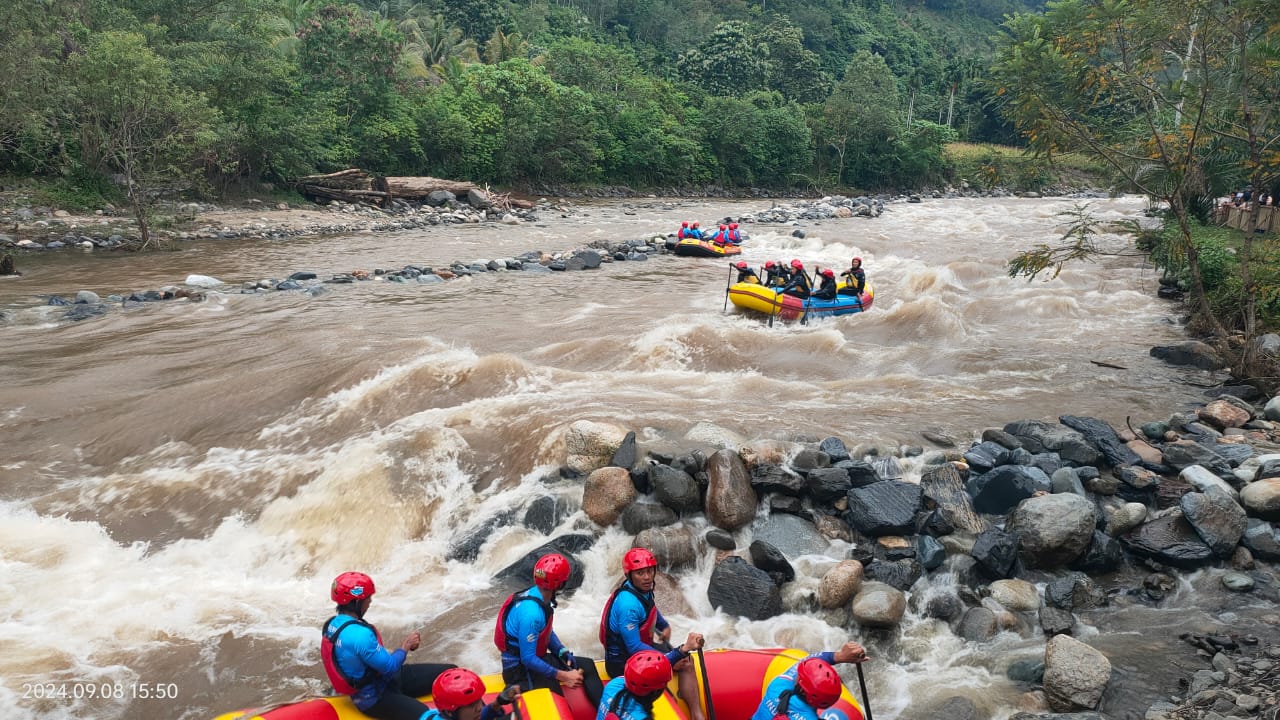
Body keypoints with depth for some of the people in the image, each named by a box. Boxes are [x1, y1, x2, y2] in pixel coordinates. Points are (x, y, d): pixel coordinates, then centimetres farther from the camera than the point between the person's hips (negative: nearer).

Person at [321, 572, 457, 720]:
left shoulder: (332, 624, 2)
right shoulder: (359, 634, -28)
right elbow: (390, 666, -22)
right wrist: (406, 645, -5)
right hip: (374, 699, -10)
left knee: (451, 672, 0)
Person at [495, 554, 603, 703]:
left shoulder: (542, 597, -2)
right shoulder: (531, 612, -29)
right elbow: (528, 659, -26)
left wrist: (563, 652, -3)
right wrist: (563, 676, -21)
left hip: (534, 657, 10)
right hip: (520, 669, -10)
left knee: (587, 665, 7)